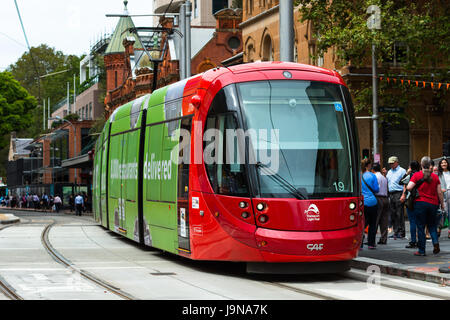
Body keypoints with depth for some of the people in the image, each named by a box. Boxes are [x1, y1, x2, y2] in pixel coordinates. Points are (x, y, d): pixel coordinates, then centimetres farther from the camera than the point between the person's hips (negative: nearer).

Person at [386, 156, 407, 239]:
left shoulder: (402, 171, 0)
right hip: (390, 194, 7)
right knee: (393, 214, 5)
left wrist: (403, 195, -14)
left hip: (398, 194, -7)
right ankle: (395, 232, 10)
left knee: (399, 214, -8)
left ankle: (401, 232, -6)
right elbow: (386, 183, 26)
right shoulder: (389, 172, 21)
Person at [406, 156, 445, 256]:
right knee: (432, 225, 17)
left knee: (421, 227, 3)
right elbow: (440, 193, 4)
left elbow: (409, 188, -12)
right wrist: (442, 204, 15)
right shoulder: (435, 177, 3)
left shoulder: (417, 175, -4)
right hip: (433, 203, 2)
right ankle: (435, 241, -7)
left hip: (420, 202, -2)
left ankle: (421, 250, 3)